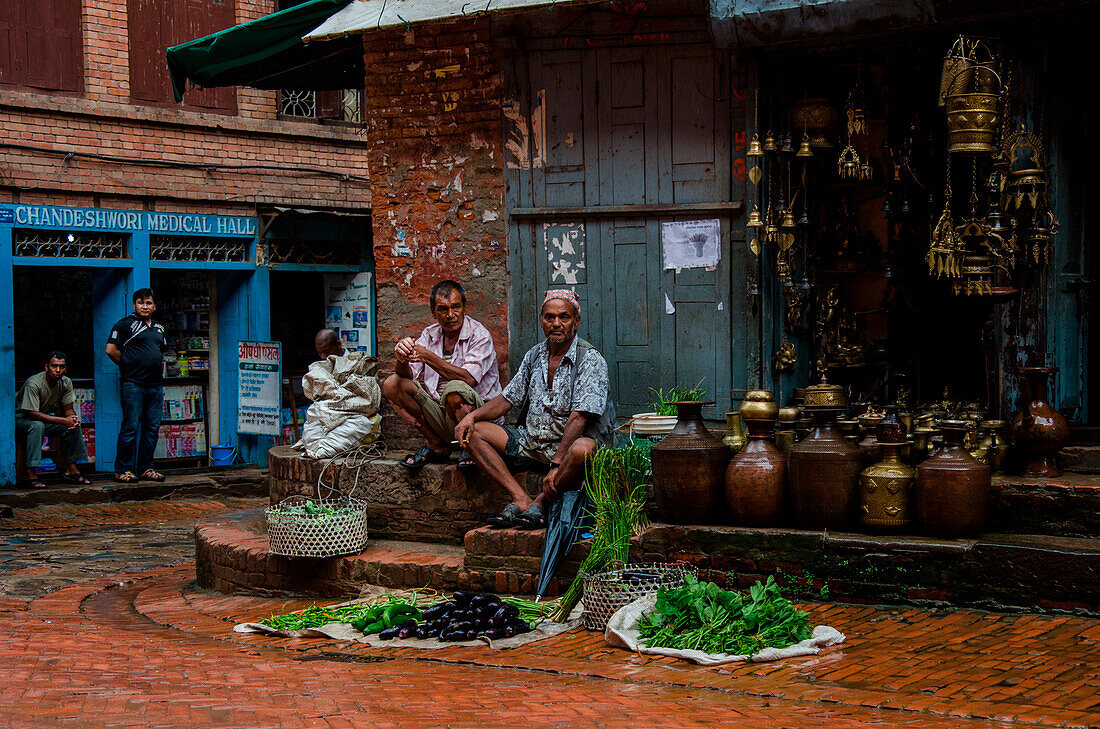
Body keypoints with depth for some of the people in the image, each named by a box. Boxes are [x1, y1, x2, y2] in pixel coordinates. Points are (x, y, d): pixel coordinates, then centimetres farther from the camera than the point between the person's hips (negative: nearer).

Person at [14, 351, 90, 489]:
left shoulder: (66, 383, -7)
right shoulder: (34, 383, -28)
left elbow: (68, 409, 0)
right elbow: (33, 414, -32)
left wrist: (73, 419, -26)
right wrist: (64, 420, -34)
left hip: (44, 418, 7)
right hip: (20, 419, -7)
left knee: (74, 425, -12)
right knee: (37, 425, -38)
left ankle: (71, 469, -6)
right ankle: (31, 473, -36)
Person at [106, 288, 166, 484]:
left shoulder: (159, 328, 19)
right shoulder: (125, 325, -2)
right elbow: (111, 350, -7)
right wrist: (128, 366, -1)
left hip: (155, 385, 7)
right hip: (133, 385, -7)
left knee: (152, 428, 7)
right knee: (131, 427, -6)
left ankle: (146, 468, 15)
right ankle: (123, 470, 0)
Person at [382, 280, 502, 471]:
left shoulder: (480, 335, -10)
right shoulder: (430, 335, 8)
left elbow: (468, 379, -26)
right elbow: (408, 374, -1)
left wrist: (427, 356, -30)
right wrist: (402, 359, -25)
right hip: (438, 412, 6)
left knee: (455, 389, -37)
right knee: (392, 384, -9)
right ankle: (437, 446, -3)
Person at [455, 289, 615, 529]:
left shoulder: (590, 359, -12)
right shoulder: (534, 355, 9)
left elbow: (579, 418, -20)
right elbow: (508, 398, 16)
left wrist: (557, 464, -29)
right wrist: (473, 415, -3)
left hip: (570, 444, -7)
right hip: (531, 442, 7)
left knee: (582, 450, -41)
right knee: (473, 431, -8)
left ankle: (540, 502, -18)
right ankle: (522, 499, -23)